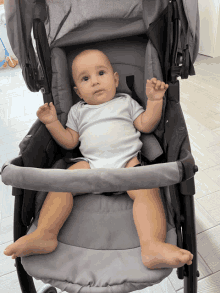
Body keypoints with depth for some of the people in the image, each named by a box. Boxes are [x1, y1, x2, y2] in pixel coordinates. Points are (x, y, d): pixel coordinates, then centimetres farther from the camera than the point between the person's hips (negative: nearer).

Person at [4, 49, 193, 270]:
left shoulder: (125, 101, 21)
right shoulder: (78, 111, 22)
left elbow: (146, 125, 15)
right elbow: (69, 142, 17)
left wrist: (154, 101, 3)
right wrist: (52, 122, 5)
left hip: (128, 162, -1)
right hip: (91, 164, 2)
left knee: (147, 189, -29)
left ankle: (153, 246, -39)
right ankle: (44, 234, -22)